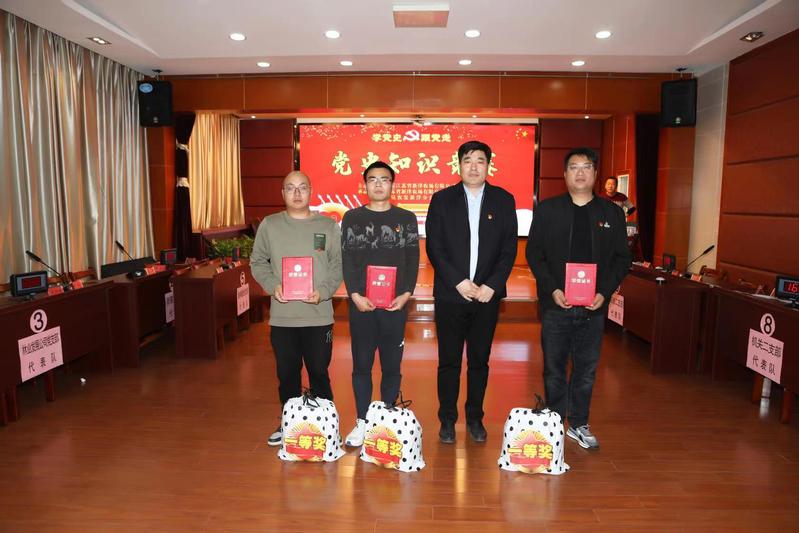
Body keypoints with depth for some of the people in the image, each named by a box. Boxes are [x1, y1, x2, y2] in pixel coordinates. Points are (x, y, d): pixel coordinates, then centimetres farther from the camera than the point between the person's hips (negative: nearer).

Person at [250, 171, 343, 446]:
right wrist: (273, 286, -9)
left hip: (318, 316, -1)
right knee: (287, 374, 13)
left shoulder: (328, 226, 2)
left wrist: (323, 291, -13)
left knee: (319, 373, 8)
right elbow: (258, 262, 8)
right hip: (281, 316, 2)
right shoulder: (269, 225, 5)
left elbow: (339, 264, 2)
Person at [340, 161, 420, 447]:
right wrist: (355, 295, -9)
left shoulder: (406, 218, 8)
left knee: (392, 366, 6)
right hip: (361, 304, 0)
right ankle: (362, 422, 18)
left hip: (395, 304, 0)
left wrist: (406, 294, -9)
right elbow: (347, 259, 2)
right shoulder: (352, 217, 7)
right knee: (361, 365, 6)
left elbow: (413, 259, 4)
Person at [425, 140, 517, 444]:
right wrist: (458, 282, -12)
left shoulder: (504, 200, 6)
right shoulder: (442, 200, 3)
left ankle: (475, 419, 25)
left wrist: (492, 285, -9)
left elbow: (509, 249, 3)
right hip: (450, 294, -1)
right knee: (449, 361, 6)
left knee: (479, 361, 11)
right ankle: (447, 420, 19)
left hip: (487, 294, 1)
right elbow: (434, 247, -2)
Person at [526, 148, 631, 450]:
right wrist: (552, 289, -11)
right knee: (554, 368, 8)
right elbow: (534, 252, 1)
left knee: (587, 369, 10)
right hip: (556, 303, -1)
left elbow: (622, 258, 7)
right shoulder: (547, 209, 3)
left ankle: (579, 425, 26)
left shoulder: (612, 213, 7)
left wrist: (604, 292, -7)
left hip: (594, 305, 2)